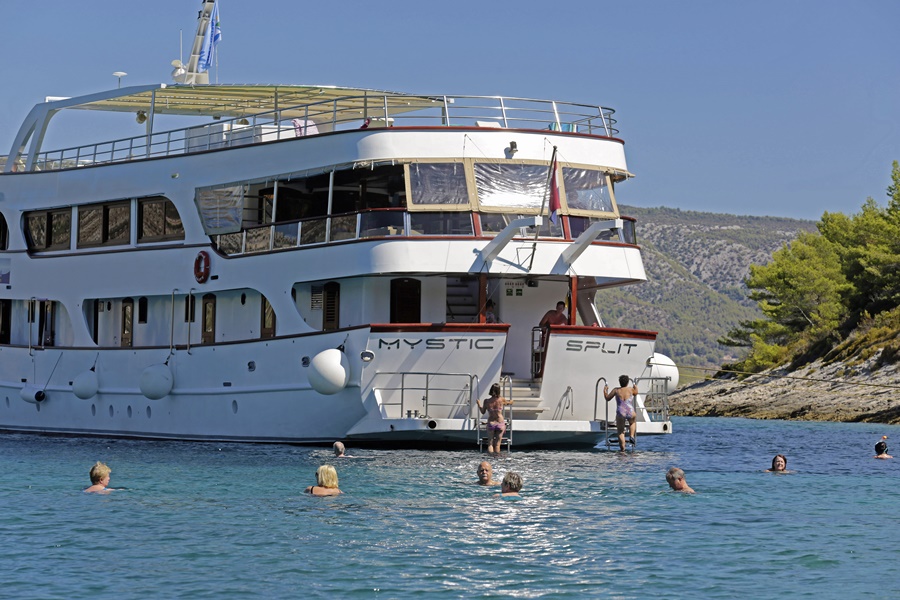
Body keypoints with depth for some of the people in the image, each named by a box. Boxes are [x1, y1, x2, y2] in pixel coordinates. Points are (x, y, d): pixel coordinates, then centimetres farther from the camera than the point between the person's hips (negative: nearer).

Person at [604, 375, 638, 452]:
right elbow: (636, 392, 23)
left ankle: (622, 448, 12)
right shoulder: (631, 390, 0)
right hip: (630, 413, 1)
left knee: (620, 432, 15)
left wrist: (605, 391, 25)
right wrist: (635, 388, 44)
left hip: (620, 414, -1)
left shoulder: (616, 390, -3)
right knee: (632, 422, 37)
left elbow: (607, 398, 7)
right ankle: (632, 436, 21)